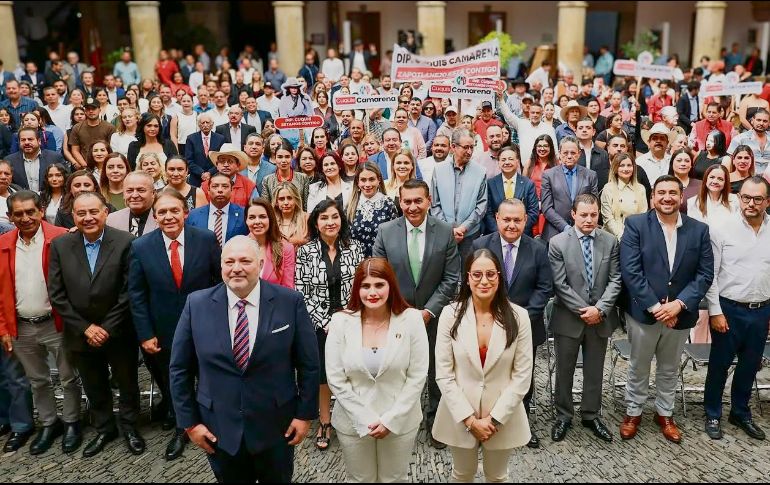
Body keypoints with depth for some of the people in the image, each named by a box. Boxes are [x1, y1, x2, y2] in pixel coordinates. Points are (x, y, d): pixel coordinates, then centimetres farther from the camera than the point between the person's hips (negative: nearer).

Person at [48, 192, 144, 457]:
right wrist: (85, 327, -9)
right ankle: (104, 429, 40)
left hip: (119, 333, -2)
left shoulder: (125, 242, -13)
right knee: (94, 388, 19)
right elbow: (56, 294, -3)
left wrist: (107, 328, -14)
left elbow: (129, 292, -13)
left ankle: (129, 426, 37)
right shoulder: (60, 245, -4)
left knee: (127, 383, 15)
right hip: (81, 334, 3)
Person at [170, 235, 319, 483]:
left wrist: (305, 413, -2)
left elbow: (308, 363, -3)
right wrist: (189, 422, -1)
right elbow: (180, 368, 0)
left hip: (276, 426, 0)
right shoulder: (197, 304, -8)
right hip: (219, 428, 1)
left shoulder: (290, 302, -11)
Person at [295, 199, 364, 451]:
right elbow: (301, 293, -7)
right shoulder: (305, 251, -5)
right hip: (319, 324, 0)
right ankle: (325, 422, 28)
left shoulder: (355, 248, -1)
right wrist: (325, 322, -11)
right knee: (322, 373, 11)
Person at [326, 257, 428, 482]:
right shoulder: (341, 321, -11)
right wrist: (365, 420, -11)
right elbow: (336, 379, -8)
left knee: (394, 478, 18)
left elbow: (417, 376, -9)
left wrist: (391, 419, -12)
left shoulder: (411, 319, -12)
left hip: (401, 421, 0)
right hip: (353, 422, 0)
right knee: (360, 479, 18)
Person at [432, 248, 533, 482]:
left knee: (497, 476, 21)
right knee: (462, 474, 21)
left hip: (503, 415, 0)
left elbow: (522, 376, -8)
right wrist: (469, 419, -13)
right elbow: (443, 375, -10)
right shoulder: (450, 314, -12)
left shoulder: (518, 316, -11)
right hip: (460, 415, 0)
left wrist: (495, 418, -12)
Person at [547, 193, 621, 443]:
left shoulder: (610, 242, 0)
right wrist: (583, 311, -14)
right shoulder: (557, 243, -9)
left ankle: (591, 415, 32)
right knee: (564, 370, 11)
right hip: (568, 318, -2)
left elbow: (615, 280, -2)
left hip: (600, 318, 3)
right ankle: (563, 416, 28)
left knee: (595, 371, 15)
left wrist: (599, 309, -14)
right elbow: (560, 285, -12)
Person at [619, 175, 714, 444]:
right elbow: (630, 271, -14)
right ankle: (633, 412, 32)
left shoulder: (699, 230, 0)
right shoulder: (636, 225, -9)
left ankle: (664, 414, 38)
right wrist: (655, 307, -19)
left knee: (670, 369, 19)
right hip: (643, 312, -2)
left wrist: (679, 303, -16)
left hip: (680, 314, 3)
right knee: (638, 368, 14)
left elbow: (705, 274, -3)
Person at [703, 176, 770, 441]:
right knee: (719, 364, 10)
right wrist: (715, 311, -10)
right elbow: (710, 274, -7)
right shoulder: (722, 230, -7)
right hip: (728, 310, -3)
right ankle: (713, 414, 27)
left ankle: (740, 413, 36)